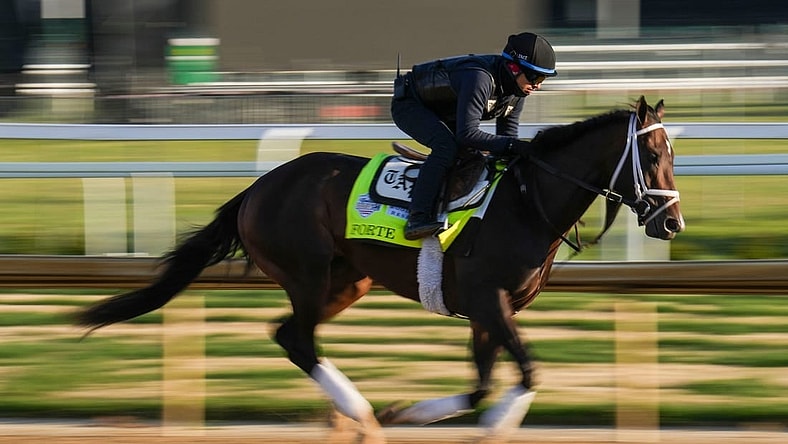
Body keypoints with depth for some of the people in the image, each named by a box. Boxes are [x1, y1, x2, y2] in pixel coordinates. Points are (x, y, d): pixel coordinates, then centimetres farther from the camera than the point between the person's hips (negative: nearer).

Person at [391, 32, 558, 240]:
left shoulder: (517, 89, -9)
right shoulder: (480, 78, -38)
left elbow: (507, 136, -1)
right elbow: (467, 134, -41)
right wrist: (517, 146, -42)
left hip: (443, 115, 10)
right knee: (447, 145, -32)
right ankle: (417, 219, -34)